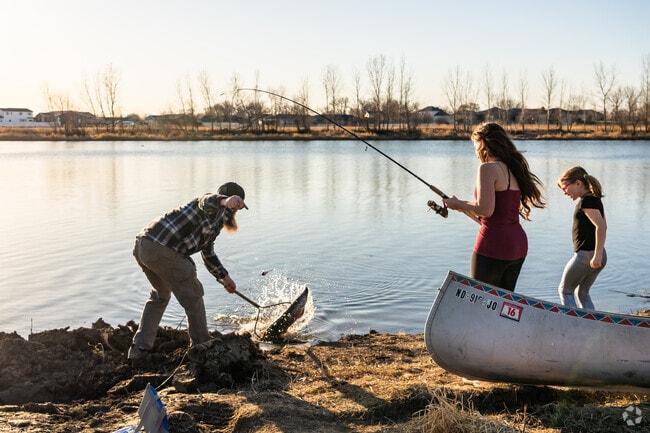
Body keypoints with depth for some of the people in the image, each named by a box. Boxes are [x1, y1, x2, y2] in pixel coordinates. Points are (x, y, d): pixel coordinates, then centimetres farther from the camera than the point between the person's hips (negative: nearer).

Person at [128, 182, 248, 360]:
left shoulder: (217, 220, 30)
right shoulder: (216, 209, 1)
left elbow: (208, 253, 43)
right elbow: (207, 201, -27)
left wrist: (224, 277, 51)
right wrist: (224, 201, -48)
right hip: (162, 250, -10)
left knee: (160, 295, 30)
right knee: (193, 295, 6)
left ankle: (139, 348, 30)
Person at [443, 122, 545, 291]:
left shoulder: (488, 168, -12)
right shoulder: (514, 169, 14)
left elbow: (486, 210, -22)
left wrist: (459, 204, -6)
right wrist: (464, 206, 23)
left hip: (493, 246, -9)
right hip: (518, 246, 9)